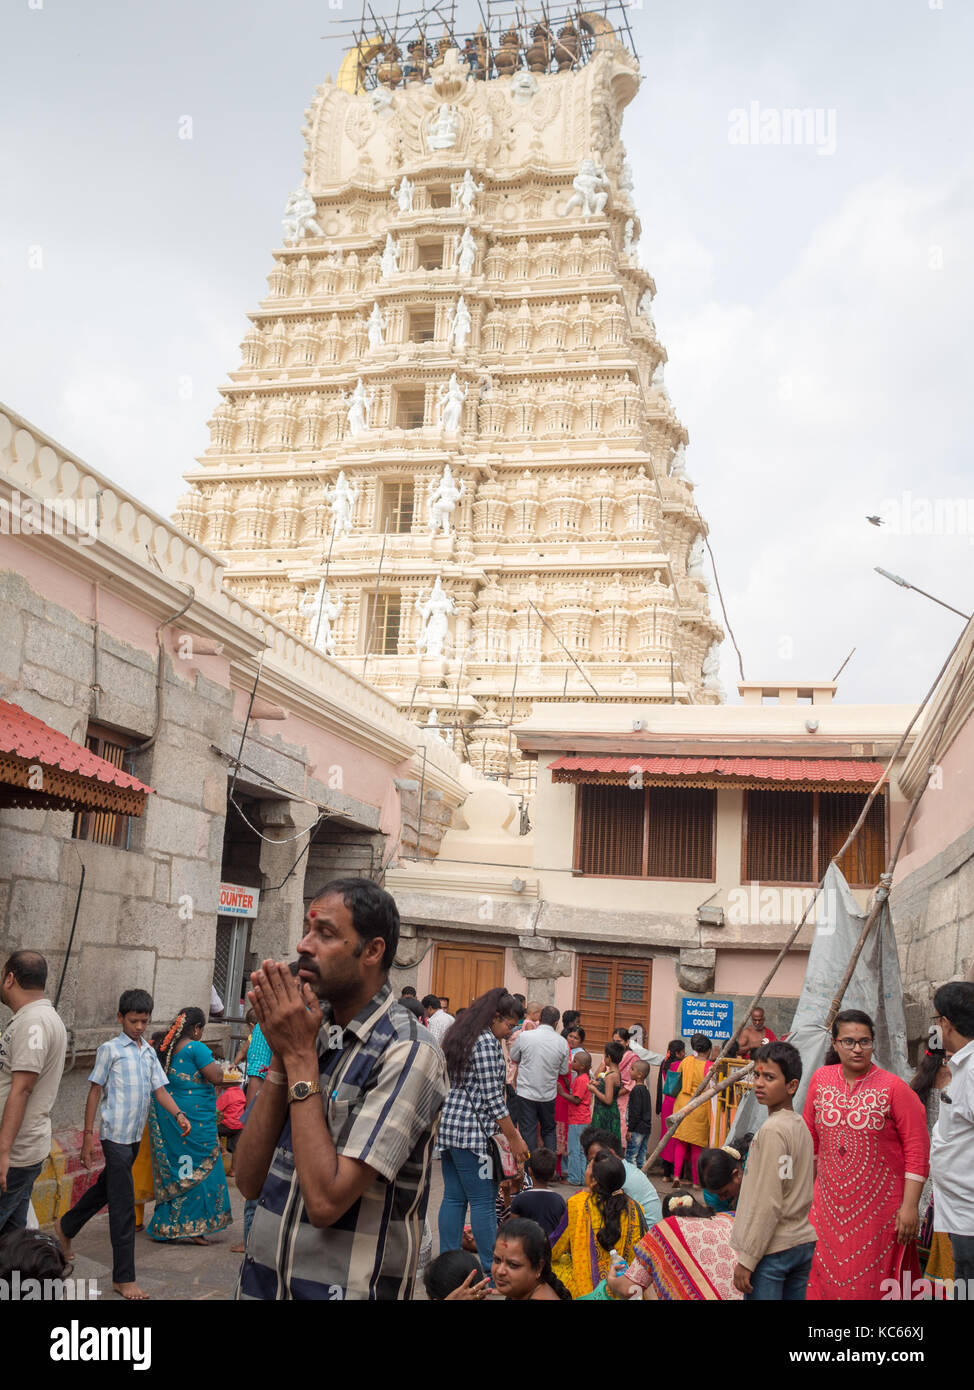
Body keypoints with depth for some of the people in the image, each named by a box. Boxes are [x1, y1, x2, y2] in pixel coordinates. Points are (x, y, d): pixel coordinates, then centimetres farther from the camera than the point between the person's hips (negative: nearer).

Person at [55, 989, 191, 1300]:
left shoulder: (149, 1052, 12)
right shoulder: (110, 1050, -6)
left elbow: (159, 1089, 8)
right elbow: (95, 1091, -5)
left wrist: (179, 1115, -9)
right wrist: (88, 1135, -7)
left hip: (135, 1136, 7)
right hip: (116, 1135, -7)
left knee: (106, 1188, 22)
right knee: (124, 1206, -6)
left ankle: (66, 1226, 46)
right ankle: (124, 1277, -1)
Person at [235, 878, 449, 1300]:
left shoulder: (408, 1053, -19)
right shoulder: (310, 1030, 1)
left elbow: (325, 1201, -24)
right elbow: (249, 1180, -3)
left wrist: (300, 1057, -19)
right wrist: (282, 1056, -12)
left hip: (344, 1285, -6)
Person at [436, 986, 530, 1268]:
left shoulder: (459, 1036, 14)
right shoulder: (486, 1041, -13)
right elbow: (492, 1096, -15)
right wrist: (514, 1139, -9)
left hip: (449, 1126, 9)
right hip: (472, 1130, -9)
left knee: (453, 1198, 11)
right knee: (484, 1201, -2)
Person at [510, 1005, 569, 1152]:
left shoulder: (524, 1036, -13)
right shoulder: (562, 1042, -7)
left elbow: (514, 1059, 5)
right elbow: (564, 1071, 4)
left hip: (526, 1094, -2)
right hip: (549, 1095, 2)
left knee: (528, 1131, 6)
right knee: (549, 1130, 19)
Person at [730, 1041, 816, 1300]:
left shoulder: (773, 1130, -17)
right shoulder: (801, 1126, 9)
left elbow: (767, 1203, -19)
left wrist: (747, 1258, -14)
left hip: (773, 1249, -8)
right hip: (803, 1242, 8)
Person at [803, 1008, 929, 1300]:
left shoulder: (894, 1088, -11)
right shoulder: (821, 1079, 2)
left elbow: (917, 1150, -11)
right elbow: (811, 1139, 10)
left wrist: (910, 1206, -14)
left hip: (878, 1206, -4)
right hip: (828, 1203, 4)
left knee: (867, 1281, 4)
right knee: (823, 1276, 8)